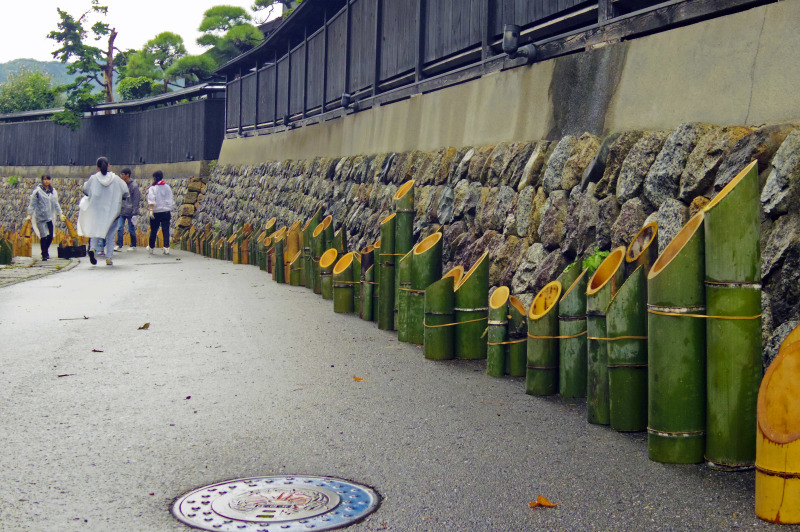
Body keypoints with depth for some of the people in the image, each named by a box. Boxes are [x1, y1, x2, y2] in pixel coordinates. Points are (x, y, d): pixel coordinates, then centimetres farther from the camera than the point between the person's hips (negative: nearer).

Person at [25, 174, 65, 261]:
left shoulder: (53, 191, 11)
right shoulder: (37, 191, -4)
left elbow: (56, 204, 19)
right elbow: (32, 204, -3)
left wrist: (60, 214, 17)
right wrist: (29, 214, -8)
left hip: (50, 217, 4)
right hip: (40, 217, -4)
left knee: (50, 236, 2)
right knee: (43, 236, -7)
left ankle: (46, 251, 24)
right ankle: (44, 254, 2)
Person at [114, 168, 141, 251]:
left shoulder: (134, 186, -7)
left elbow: (136, 200, -7)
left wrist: (134, 213, -12)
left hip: (130, 212, -5)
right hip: (122, 211, 5)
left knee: (131, 229, 3)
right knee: (120, 228, -5)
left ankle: (133, 245, 14)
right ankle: (119, 245, -1)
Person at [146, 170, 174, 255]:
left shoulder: (152, 188, -6)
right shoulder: (167, 187, 8)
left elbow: (151, 201, -15)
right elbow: (170, 200, 13)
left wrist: (150, 210, -18)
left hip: (156, 212, -3)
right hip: (166, 211, 3)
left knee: (153, 230, 9)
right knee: (166, 230, 1)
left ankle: (151, 247, 22)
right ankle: (166, 247, -10)